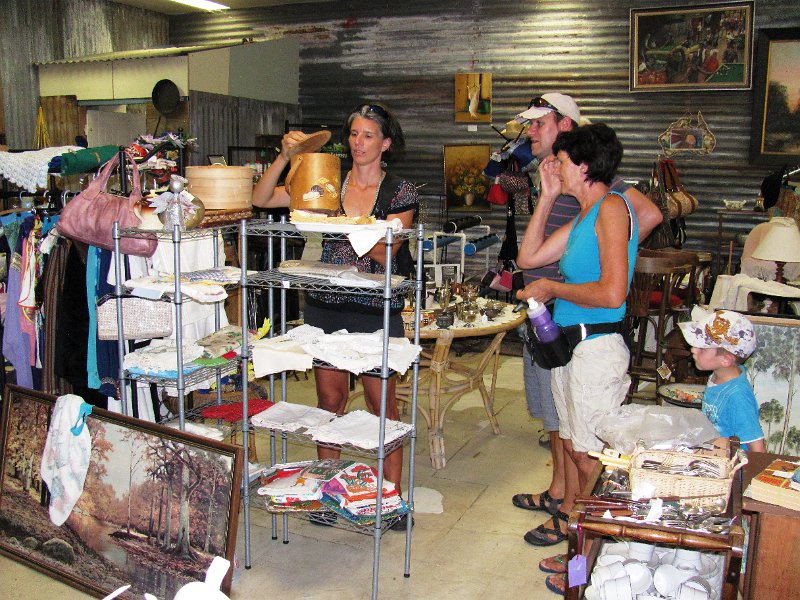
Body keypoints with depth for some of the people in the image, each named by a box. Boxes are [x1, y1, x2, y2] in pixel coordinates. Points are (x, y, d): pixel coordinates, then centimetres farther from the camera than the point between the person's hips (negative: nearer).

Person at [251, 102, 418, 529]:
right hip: (326, 305, 3)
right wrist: (285, 157, -11)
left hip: (377, 309, -3)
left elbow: (385, 251, -10)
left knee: (382, 401, 2)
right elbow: (261, 200, 2)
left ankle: (392, 493, 15)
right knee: (330, 398, 9)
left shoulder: (400, 192, 1)